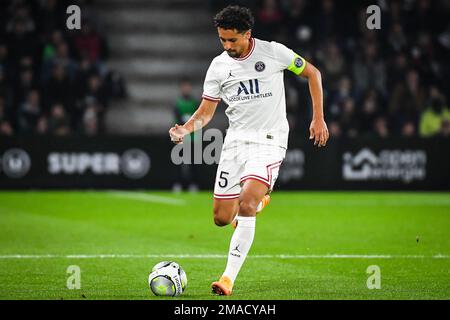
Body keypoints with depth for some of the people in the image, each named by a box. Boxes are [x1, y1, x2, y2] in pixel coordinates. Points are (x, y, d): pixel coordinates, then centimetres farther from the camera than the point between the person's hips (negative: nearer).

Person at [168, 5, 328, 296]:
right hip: (235, 142, 4)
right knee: (222, 218, 4)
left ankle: (229, 279, -21)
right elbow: (206, 111, 9)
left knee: (245, 206, -24)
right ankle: (259, 199, 39)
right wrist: (185, 129, -12)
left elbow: (313, 73, 7)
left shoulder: (273, 52, -5)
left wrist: (318, 118, 3)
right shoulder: (218, 66, 4)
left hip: (269, 142, -4)